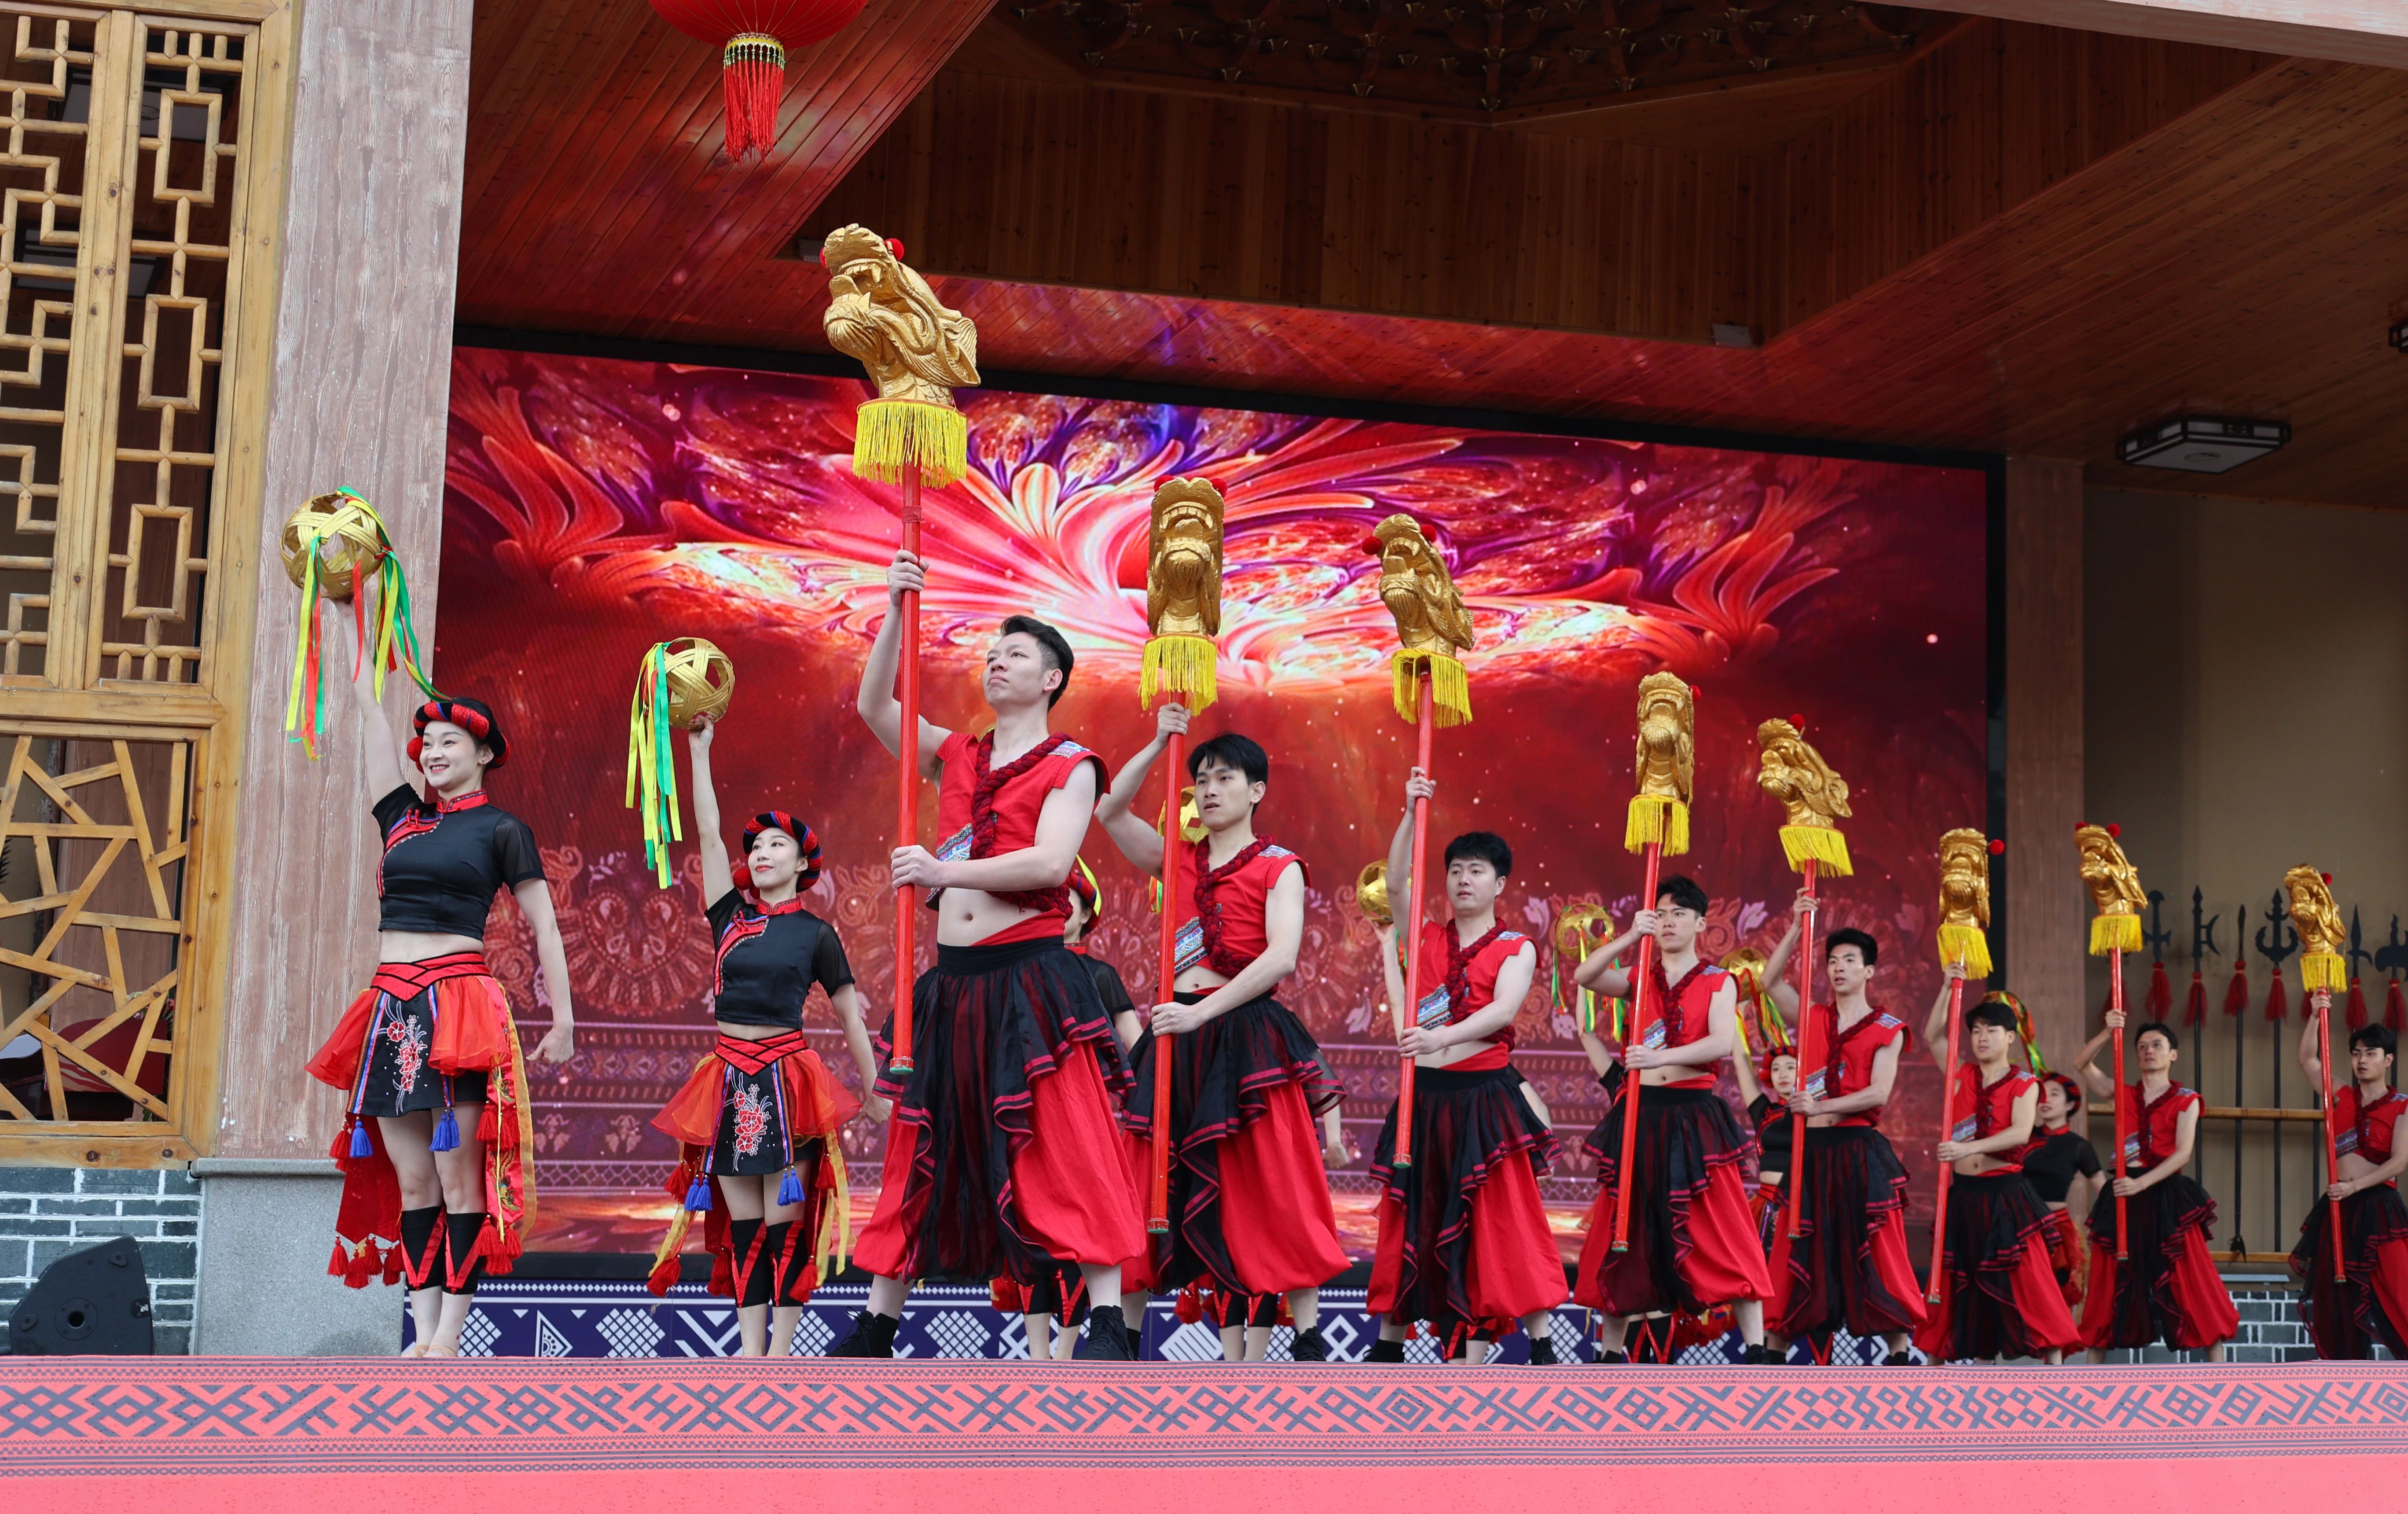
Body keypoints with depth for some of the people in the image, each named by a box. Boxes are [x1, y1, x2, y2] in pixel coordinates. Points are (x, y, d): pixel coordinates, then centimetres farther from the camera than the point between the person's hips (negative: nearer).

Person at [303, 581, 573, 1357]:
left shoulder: (501, 829, 3)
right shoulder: (403, 817, 15)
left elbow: (544, 926, 2)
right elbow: (369, 709, 19)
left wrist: (563, 1015, -4)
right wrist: (356, 614, 21)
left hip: (459, 1004, -5)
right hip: (392, 1005, 6)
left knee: (459, 1177, -6)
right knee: (411, 1182, 4)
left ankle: (449, 1338, -5)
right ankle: (421, 1334, 7)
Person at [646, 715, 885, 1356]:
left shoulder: (816, 934, 3)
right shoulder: (731, 914, 9)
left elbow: (851, 1017, 6)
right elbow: (708, 835, 2)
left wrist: (874, 1093, 6)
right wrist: (699, 749, -2)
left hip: (787, 1079, -3)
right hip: (730, 1080, 3)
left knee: (786, 1224, -5)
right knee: (741, 1225, 5)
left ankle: (780, 1353, 0)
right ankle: (750, 1351, 9)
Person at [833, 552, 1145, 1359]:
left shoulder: (1069, 766, 0)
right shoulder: (955, 755, 16)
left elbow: (1049, 863, -14)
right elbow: (874, 707, 6)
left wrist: (946, 871, -17)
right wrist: (896, 614, -3)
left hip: (1033, 977, -5)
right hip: (952, 981, 5)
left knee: (1067, 1148, -10)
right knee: (921, 1152, 9)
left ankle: (1107, 1323, -9)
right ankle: (876, 1327, 16)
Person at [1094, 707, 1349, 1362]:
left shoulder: (1279, 867, -1)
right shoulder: (1179, 860, 14)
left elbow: (1281, 956, -13)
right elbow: (1111, 811, 8)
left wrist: (1203, 1011, -20)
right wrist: (1159, 744, 0)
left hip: (1248, 1037, -5)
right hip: (1182, 1038, 5)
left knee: (1272, 1187, -8)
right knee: (1210, 1195, 5)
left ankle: (1308, 1332, 1)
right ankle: (1237, 1357, 9)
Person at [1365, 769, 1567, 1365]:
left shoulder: (1517, 949, 2)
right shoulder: (1427, 937, 11)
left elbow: (1502, 1010, -14)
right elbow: (1396, 882, -4)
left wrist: (1441, 1037, -29)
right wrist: (1411, 814, -14)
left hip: (1485, 1095, -3)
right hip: (1425, 1093, 3)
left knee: (1502, 1219, -7)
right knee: (1411, 1218, 8)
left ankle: (1542, 1345, -4)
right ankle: (1388, 1344, 15)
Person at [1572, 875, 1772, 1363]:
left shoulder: (1718, 983, 4)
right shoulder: (1638, 979, 12)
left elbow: (1723, 1042, -13)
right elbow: (1584, 978, -6)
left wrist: (1662, 1056, -26)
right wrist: (1629, 938, -15)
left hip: (1695, 1117, -3)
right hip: (1638, 1116, 3)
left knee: (1724, 1233, -8)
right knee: (1623, 1232, 5)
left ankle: (1756, 1349, -6)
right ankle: (1611, 1351, 14)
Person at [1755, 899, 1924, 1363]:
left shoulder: (1887, 1029, 3)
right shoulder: (1812, 1020, 14)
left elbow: (1878, 1093, -9)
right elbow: (1771, 979, 1)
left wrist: (1821, 1107, -17)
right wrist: (1797, 928, -5)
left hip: (1861, 1151, -3)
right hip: (1812, 1150, 3)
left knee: (1876, 1253, -4)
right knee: (1797, 1253, 3)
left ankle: (1899, 1352, 1)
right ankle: (1775, 1350, 6)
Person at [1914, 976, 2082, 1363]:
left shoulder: (2024, 1084, -2)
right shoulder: (1961, 1076, 10)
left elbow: (2020, 1133, -16)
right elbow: (1932, 1036, 1)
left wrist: (1968, 1148, -27)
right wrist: (1948, 988, -6)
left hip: (2007, 1194, -4)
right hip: (1963, 1193, 4)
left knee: (2028, 1280, -8)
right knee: (1963, 1285, 8)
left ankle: (2054, 1365, -9)